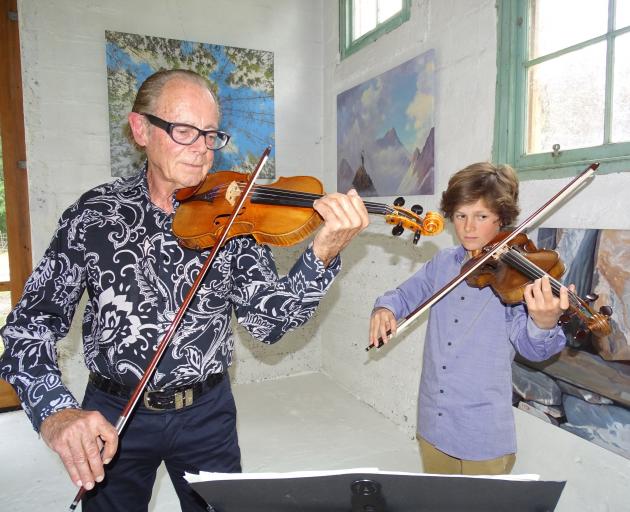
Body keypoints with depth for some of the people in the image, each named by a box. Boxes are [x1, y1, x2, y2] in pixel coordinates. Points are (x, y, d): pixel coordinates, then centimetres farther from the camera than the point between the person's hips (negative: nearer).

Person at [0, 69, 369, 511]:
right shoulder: (94, 213, -8)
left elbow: (267, 322, -15)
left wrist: (323, 255, -31)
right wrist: (54, 411, -25)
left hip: (206, 411, 0)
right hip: (111, 416, 1)